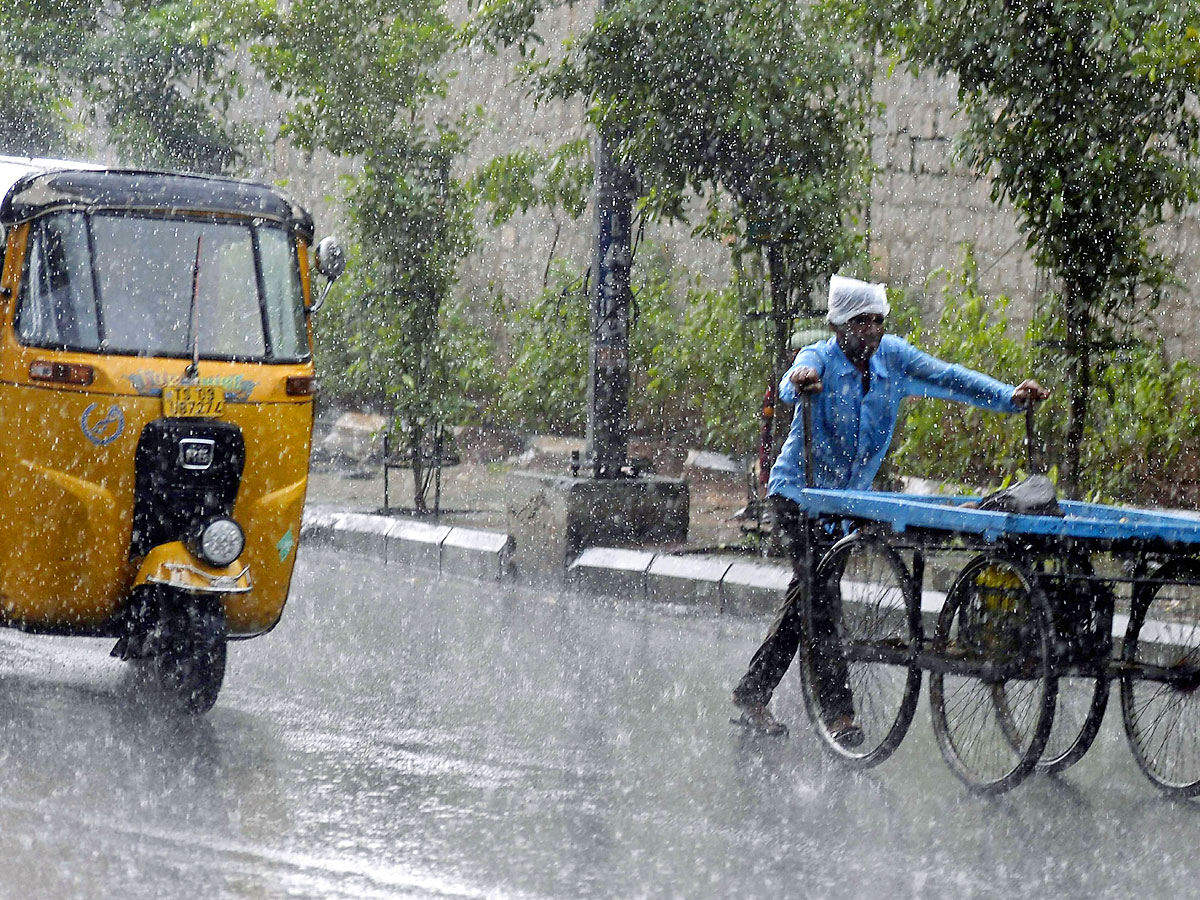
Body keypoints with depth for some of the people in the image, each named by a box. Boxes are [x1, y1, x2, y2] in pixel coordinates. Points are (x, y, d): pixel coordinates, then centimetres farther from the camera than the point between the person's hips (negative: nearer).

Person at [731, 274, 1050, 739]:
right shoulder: (820, 358, -16)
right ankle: (836, 709, -22)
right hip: (798, 491, -6)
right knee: (817, 595, -18)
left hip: (845, 498, 6)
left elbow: (947, 378, -3)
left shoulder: (891, 356, -2)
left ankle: (751, 695, 20)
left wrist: (1010, 397, -16)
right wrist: (800, 383, -63)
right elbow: (791, 386, -37)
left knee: (806, 597, 10)